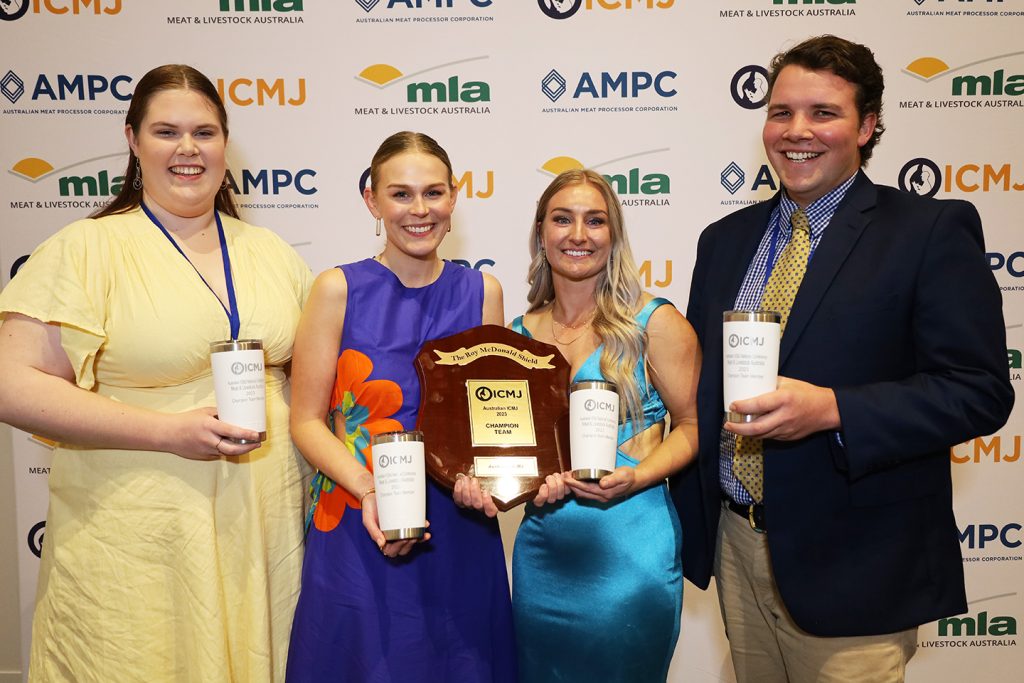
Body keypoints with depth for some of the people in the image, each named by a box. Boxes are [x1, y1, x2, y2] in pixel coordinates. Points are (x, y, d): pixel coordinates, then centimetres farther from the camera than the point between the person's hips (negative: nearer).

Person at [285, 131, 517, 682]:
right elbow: (307, 420, -5)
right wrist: (368, 490, -20)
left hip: (457, 530, 3)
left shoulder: (481, 292, 3)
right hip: (357, 533, -2)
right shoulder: (338, 290, -5)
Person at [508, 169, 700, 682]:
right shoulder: (521, 333, 5)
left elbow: (692, 424, -4)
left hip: (630, 553, -4)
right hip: (541, 551, 4)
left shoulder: (654, 323, -6)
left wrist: (636, 477, -19)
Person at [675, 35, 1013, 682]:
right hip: (736, 546, 5)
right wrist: (687, 521, 9)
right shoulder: (725, 240, 8)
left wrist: (832, 410, -25)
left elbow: (980, 390, -13)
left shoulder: (932, 231, -7)